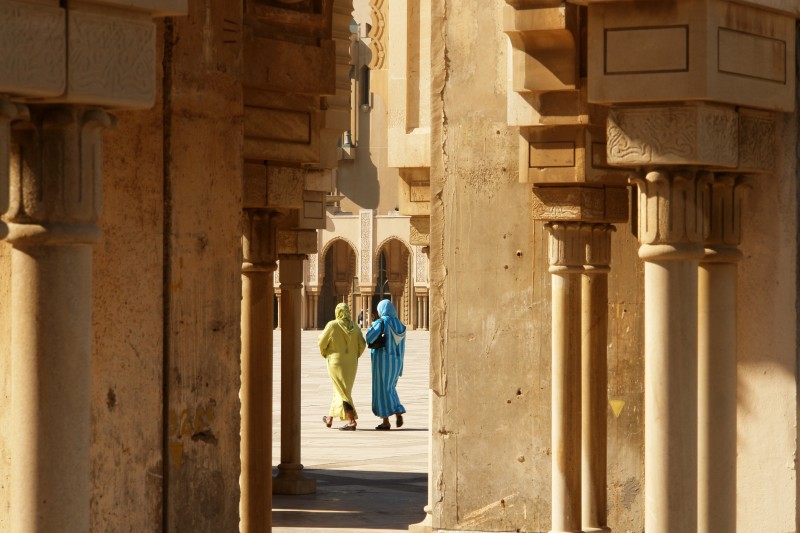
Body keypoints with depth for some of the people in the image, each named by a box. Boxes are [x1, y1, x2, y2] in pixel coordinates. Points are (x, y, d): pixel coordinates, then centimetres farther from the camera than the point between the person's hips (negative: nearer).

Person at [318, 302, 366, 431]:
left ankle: (352, 421, -15)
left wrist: (324, 353, 15)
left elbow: (322, 342, -7)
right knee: (339, 391, 18)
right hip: (351, 364, 5)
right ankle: (330, 418, 29)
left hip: (336, 362, -5)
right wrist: (355, 356, 13)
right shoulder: (355, 327, 0)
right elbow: (362, 344, -6)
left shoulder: (332, 325, -12)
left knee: (344, 392, -5)